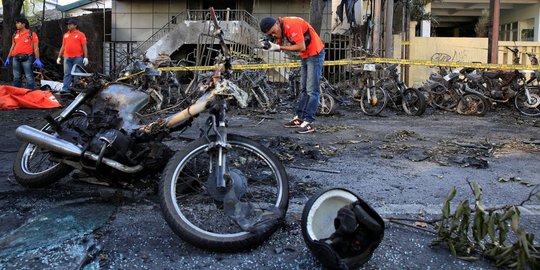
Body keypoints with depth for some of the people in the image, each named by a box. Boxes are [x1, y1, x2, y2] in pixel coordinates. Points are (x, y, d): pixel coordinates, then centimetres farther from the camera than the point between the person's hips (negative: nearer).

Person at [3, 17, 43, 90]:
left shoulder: (31, 34, -1)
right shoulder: (15, 34, 16)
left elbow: (36, 47, -5)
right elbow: (12, 46, 21)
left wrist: (37, 59, -14)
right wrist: (8, 58, 18)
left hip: (27, 58, -6)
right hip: (16, 58, 6)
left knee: (29, 77, -6)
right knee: (16, 77, 10)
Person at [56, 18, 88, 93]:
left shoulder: (80, 34, 0)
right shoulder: (66, 35, 15)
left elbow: (84, 46, -4)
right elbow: (63, 46, 18)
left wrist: (85, 57, -12)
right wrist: (59, 57, 15)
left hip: (77, 57, -4)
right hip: (67, 57, 4)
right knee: (67, 74, 1)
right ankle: (65, 89, -1)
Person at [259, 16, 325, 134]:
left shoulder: (292, 25, -27)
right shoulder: (280, 27, 1)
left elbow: (301, 47, -29)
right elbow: (279, 45, 1)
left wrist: (278, 47, -26)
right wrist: (270, 45, -20)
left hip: (315, 54, -10)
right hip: (305, 56, 10)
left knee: (312, 90, -11)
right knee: (303, 89, 13)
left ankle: (308, 122, -11)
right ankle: (299, 118, 20)